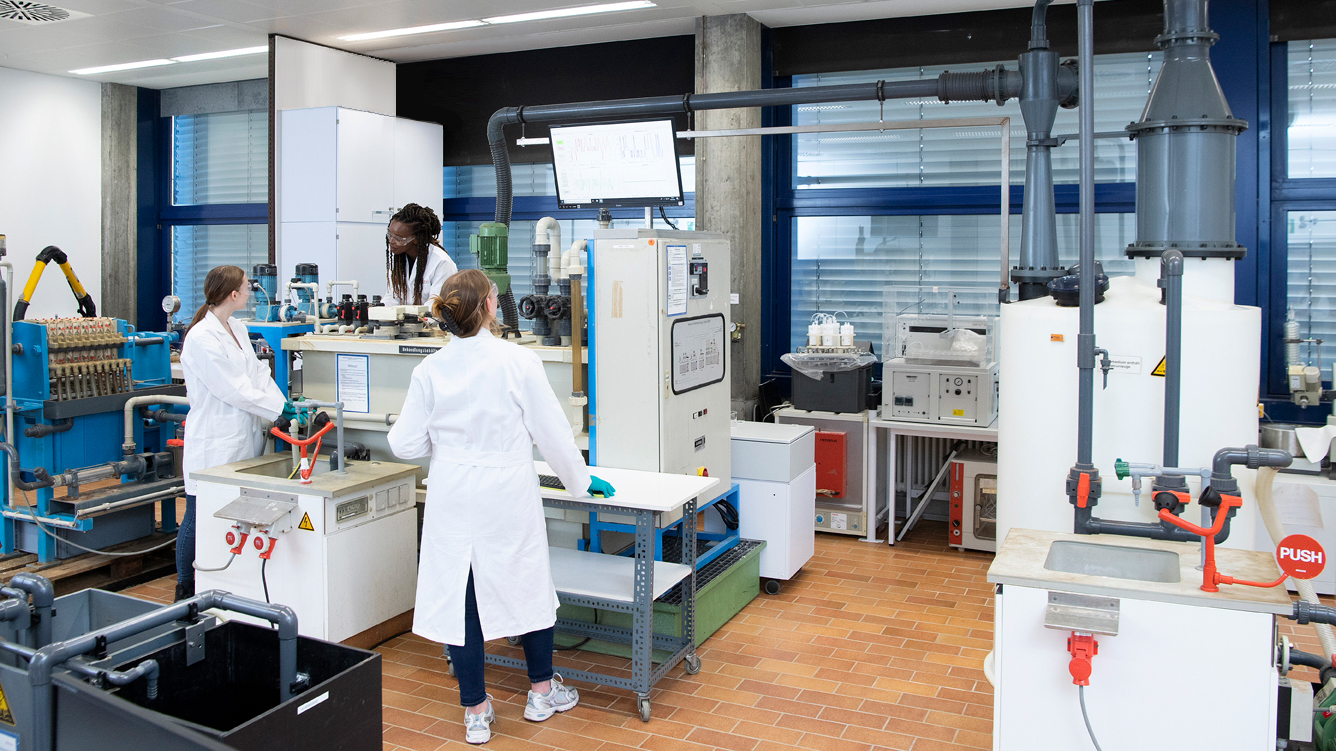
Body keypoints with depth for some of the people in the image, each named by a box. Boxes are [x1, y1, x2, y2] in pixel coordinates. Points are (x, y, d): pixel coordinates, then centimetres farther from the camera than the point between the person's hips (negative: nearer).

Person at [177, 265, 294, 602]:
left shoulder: (238, 329, 12)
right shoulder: (202, 338, -16)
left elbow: (258, 373, 9)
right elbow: (234, 391, -18)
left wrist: (285, 405, -3)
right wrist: (280, 409, -14)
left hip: (241, 441, 8)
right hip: (213, 445, -8)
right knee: (199, 517, 4)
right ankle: (185, 591, 18)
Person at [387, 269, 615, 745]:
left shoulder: (429, 370, -4)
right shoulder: (518, 362, -13)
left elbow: (405, 444, -1)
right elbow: (552, 431, -6)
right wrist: (581, 481, 9)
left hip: (453, 499, 2)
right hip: (508, 493, -2)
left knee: (460, 593, 10)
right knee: (529, 584, 17)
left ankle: (476, 711, 21)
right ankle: (541, 691, 33)